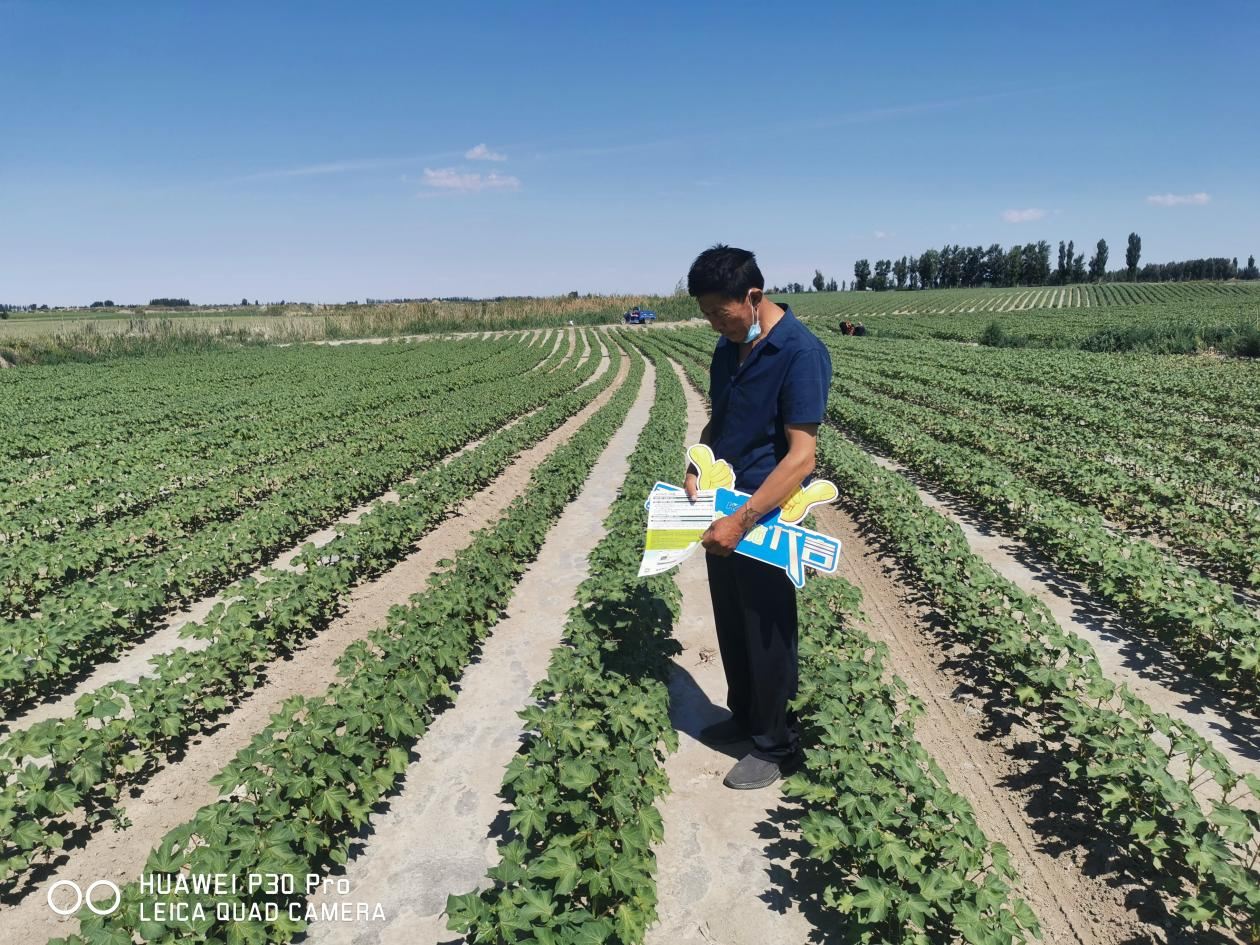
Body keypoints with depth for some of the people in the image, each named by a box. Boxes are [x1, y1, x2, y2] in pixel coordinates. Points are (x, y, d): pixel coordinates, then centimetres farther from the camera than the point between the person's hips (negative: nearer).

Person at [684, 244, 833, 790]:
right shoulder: (730, 346, 4)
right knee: (731, 626, 21)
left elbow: (801, 457, -25)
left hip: (766, 521, -7)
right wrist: (697, 468, -2)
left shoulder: (800, 353, -21)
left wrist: (742, 521, -29)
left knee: (767, 636, 8)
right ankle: (743, 717, 42)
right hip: (723, 513, 8)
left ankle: (777, 747, 28)